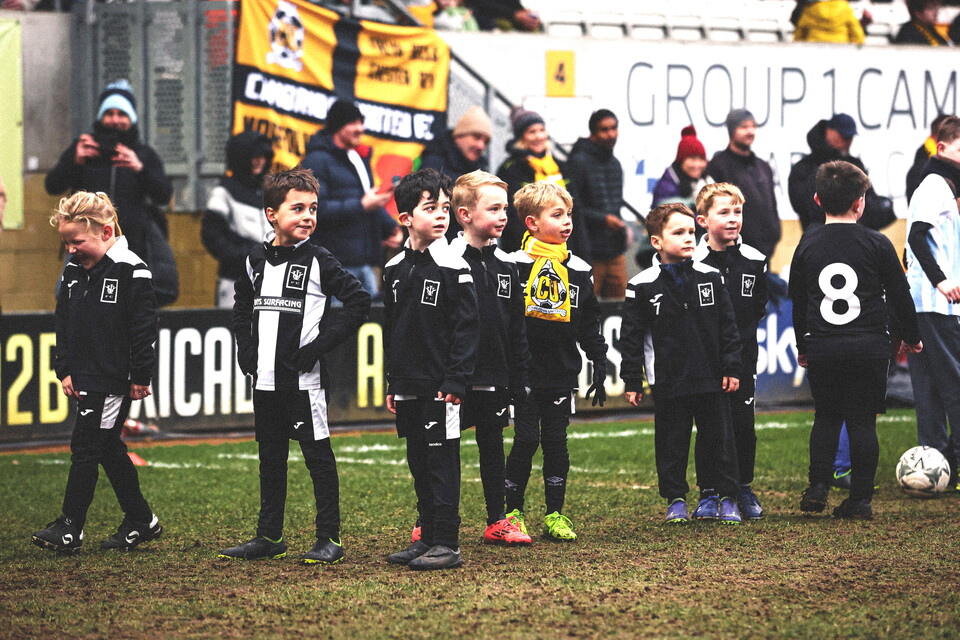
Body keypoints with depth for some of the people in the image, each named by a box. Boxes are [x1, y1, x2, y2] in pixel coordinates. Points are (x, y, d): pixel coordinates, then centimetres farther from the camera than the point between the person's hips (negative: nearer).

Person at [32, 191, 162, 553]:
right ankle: (140, 521, 22)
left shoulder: (130, 272, -12)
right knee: (108, 450, 13)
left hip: (113, 380, -8)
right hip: (85, 378, 8)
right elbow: (64, 325, 15)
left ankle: (70, 529, -3)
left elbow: (144, 327, -12)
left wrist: (140, 377, -12)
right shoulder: (72, 273, 9)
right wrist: (65, 370, 8)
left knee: (86, 447, -8)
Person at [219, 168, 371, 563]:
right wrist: (245, 349, 13)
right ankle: (269, 537, 22)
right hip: (265, 379, 6)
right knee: (270, 458, 13)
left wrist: (323, 342, -13)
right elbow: (243, 305, 26)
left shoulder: (318, 261, -7)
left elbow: (359, 301, -10)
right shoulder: (256, 260, 9)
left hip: (304, 378, -5)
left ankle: (329, 538, 4)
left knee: (318, 455, -1)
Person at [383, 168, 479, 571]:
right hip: (407, 386, 6)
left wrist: (455, 381, -14)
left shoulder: (454, 268, -8)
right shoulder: (395, 269, 9)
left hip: (440, 387, -6)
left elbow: (467, 328, -10)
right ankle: (427, 537, 20)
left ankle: (447, 545, -1)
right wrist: (391, 382, 14)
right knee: (418, 463, 12)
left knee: (442, 462, -4)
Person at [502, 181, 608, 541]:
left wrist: (599, 366, 10)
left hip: (562, 375, 4)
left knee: (556, 442, 7)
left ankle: (555, 515, 15)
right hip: (524, 373, -4)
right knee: (526, 440, -4)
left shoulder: (578, 271, 7)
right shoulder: (515, 265, -6)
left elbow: (589, 325, 14)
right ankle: (513, 512, 9)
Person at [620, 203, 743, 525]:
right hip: (668, 383, -1)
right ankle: (675, 500, 17)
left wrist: (732, 369, 3)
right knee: (671, 442, 6)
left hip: (711, 379, 2)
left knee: (717, 438, 6)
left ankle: (721, 496, 18)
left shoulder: (711, 278, 3)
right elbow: (631, 337, 0)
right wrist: (632, 382, -2)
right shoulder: (642, 287, -4)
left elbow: (728, 327, 7)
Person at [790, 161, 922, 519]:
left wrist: (802, 346, 26)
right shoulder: (877, 244, -3)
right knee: (863, 421, 3)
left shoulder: (807, 246, 5)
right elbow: (900, 295, 3)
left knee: (826, 418, 16)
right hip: (869, 348, -2)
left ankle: (817, 488, 6)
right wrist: (911, 337, 18)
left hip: (821, 350, 2)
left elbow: (797, 301, 13)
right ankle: (860, 500, 0)